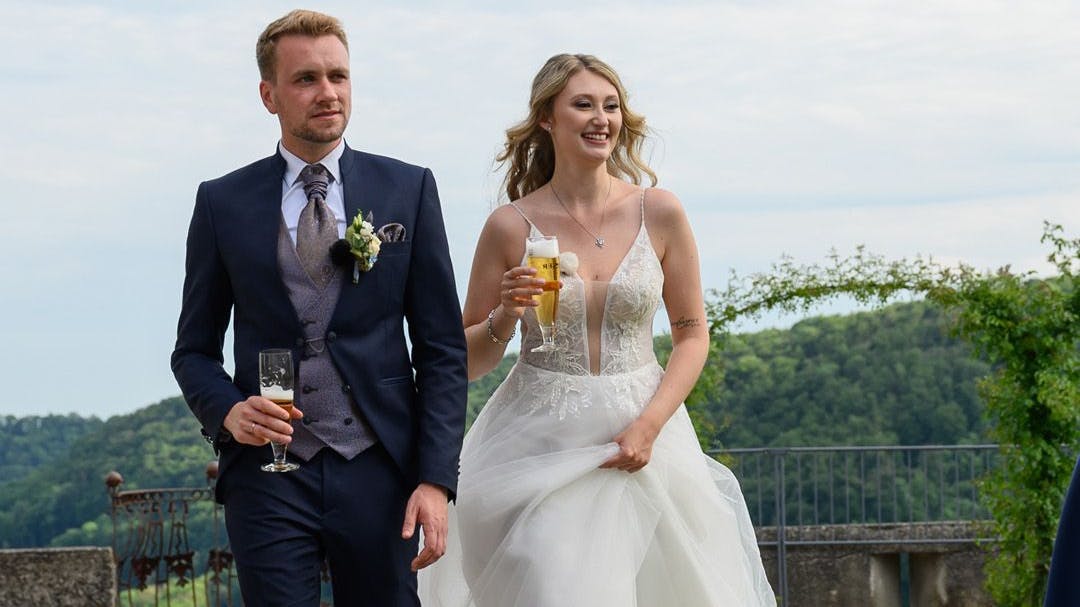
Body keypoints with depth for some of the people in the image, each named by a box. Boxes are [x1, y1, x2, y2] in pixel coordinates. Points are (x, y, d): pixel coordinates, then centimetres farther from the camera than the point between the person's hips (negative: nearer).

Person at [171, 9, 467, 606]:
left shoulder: (408, 190, 5)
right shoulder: (223, 203, 6)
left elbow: (442, 349, 4)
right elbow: (194, 350, 11)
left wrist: (436, 480, -5)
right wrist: (228, 411, -11)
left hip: (379, 472, 0)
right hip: (267, 474, 0)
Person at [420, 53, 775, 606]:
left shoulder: (659, 213, 0)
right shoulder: (512, 226, -3)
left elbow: (692, 335, 5)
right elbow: (467, 364, 4)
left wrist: (649, 424, -8)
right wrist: (504, 316, -15)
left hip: (637, 439, 2)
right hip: (539, 445, -1)